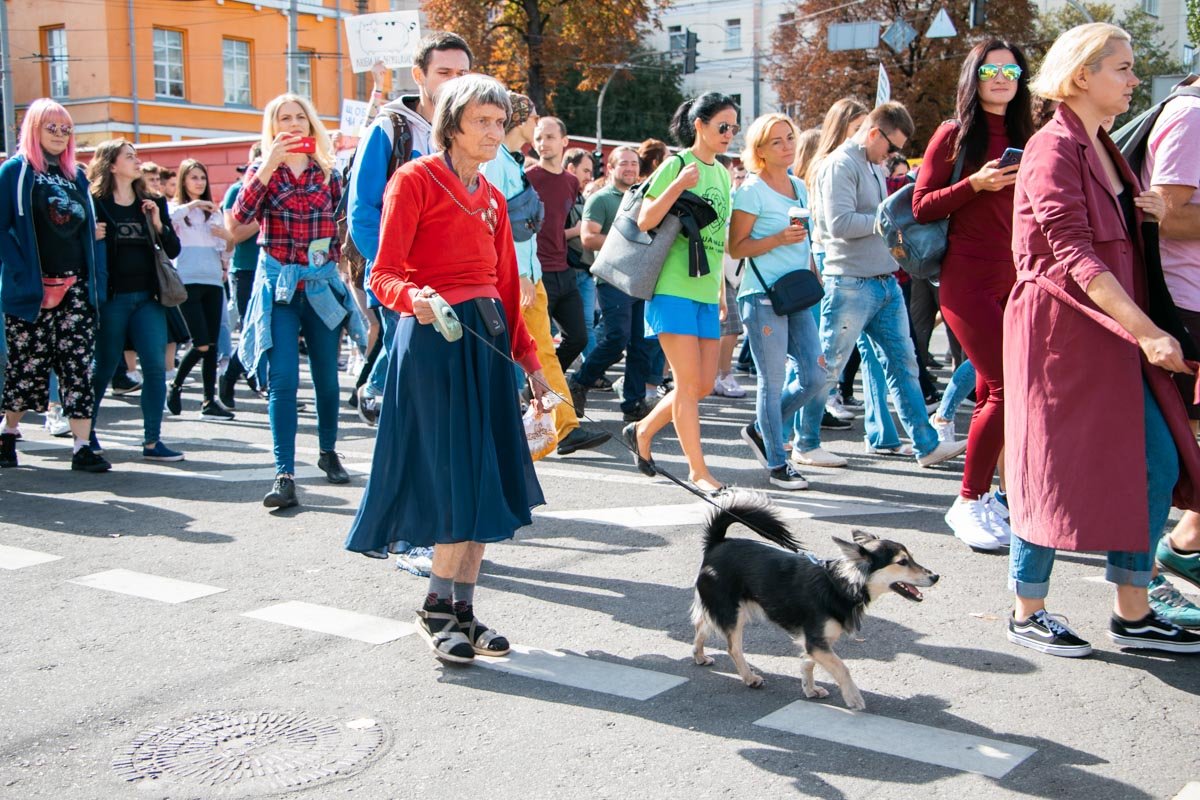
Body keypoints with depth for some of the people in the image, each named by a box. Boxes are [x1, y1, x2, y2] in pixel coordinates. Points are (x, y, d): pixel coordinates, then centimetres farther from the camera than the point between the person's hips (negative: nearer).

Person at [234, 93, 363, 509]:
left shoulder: (327, 174, 9)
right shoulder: (263, 171, 3)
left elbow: (343, 225, 17)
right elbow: (241, 215, -15)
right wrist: (270, 165, -20)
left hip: (322, 285, 2)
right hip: (278, 286, -2)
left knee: (327, 377, 10)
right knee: (283, 381, -10)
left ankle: (328, 452, 32)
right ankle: (284, 475, -10)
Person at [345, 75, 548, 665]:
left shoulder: (492, 198, 18)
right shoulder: (415, 180, -4)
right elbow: (384, 275, -11)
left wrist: (529, 357, 14)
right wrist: (415, 297, -31)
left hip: (488, 337, 7)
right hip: (433, 335, -7)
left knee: (484, 477, 5)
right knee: (453, 474, -6)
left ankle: (461, 608, 14)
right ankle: (437, 606, 11)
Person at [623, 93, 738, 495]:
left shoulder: (721, 174, 15)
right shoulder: (676, 165, -6)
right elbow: (644, 221, -12)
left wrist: (722, 292, 22)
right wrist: (678, 186, -25)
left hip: (707, 294, 8)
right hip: (674, 289, -8)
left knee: (704, 385, 7)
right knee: (689, 382, -5)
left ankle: (642, 431, 26)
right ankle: (698, 470, 3)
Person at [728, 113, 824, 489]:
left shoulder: (799, 187, 15)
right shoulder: (752, 191, -6)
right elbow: (736, 247, -8)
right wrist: (779, 239, -19)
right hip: (763, 296, -7)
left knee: (813, 378, 4)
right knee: (773, 382, -1)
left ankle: (760, 430, 25)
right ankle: (777, 464, 10)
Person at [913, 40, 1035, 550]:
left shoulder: (1025, 139, 15)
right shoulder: (954, 135, 1)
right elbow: (921, 207, -3)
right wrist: (975, 183, -15)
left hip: (1016, 277, 5)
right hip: (968, 280, -5)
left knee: (992, 390, 6)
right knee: (1007, 386, -14)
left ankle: (980, 497, 15)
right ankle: (968, 502, -3)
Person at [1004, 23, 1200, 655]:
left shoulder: (1104, 149, 16)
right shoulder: (1053, 150, -13)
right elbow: (1074, 256, -22)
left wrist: (1146, 213, 4)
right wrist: (1147, 330, -28)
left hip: (1112, 334, 9)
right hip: (1061, 333, -9)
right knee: (1056, 471, -2)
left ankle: (1133, 615, 16)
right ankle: (1026, 614, 14)